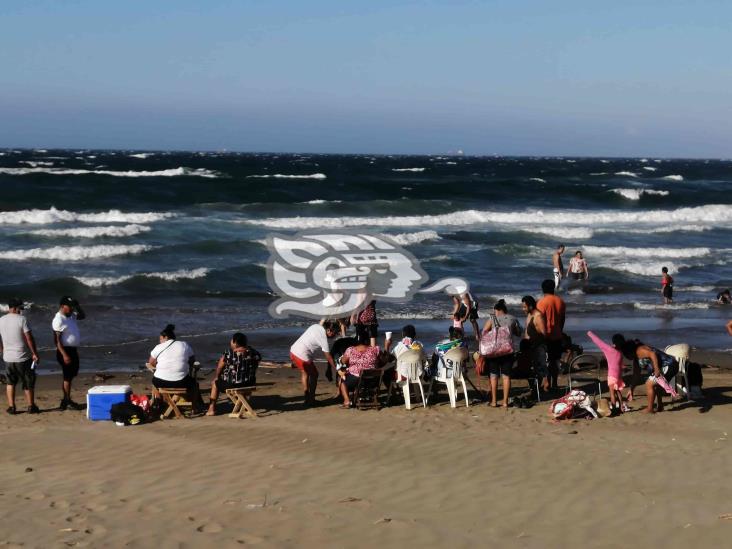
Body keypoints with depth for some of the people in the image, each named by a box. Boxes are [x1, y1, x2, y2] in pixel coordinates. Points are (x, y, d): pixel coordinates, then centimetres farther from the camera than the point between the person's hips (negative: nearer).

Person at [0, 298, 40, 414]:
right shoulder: (22, 319, -13)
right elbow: (29, 338, -14)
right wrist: (34, 353, -6)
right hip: (23, 357, -4)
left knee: (10, 383, 16)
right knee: (28, 383, 9)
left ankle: (11, 407, 13)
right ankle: (31, 406, 15)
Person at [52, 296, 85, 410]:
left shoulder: (71, 316, 9)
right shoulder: (58, 320, -18)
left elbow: (82, 316, 26)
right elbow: (57, 340, -21)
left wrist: (77, 306, 7)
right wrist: (64, 355, -25)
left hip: (73, 349, 9)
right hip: (65, 350, -9)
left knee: (71, 375, 15)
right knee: (68, 376, -3)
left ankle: (66, 400, 24)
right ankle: (67, 401, 4)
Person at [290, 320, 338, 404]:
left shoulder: (316, 326, 9)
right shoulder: (323, 338, -13)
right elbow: (328, 357, -8)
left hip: (293, 350, 8)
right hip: (302, 356, -8)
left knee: (304, 372, 26)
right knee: (314, 375, 11)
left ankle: (307, 397, 31)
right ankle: (311, 399, 18)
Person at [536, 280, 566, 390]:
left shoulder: (542, 302, -14)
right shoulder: (560, 301, 4)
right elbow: (562, 319, 11)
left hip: (546, 336, -5)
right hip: (557, 336, 5)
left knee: (547, 361, 0)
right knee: (556, 360, 12)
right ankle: (554, 383, 16)